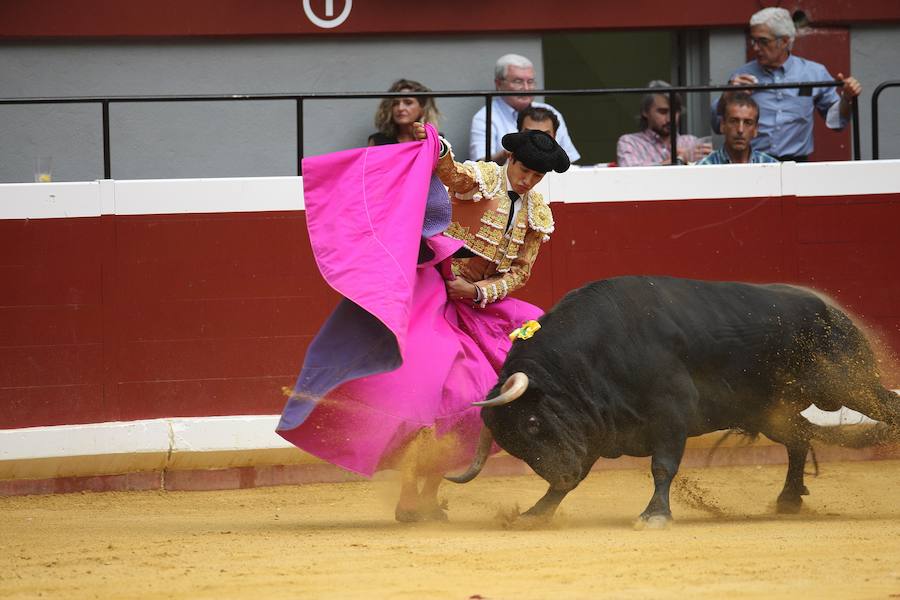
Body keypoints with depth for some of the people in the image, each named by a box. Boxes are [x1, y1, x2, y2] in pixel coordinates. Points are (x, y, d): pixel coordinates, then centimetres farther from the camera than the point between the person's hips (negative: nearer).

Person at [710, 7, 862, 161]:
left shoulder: (815, 73, 9)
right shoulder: (741, 76, 9)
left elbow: (836, 120, 16)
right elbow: (718, 125, 9)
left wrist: (846, 99, -4)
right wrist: (727, 95, -8)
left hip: (797, 164, 0)